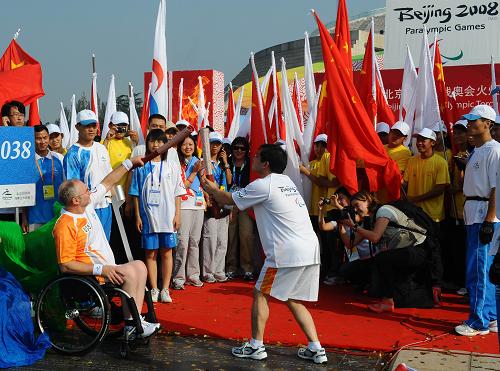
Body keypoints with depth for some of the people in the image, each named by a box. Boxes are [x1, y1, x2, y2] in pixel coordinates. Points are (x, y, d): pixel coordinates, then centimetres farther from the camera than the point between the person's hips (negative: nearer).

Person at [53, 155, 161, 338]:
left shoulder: (87, 203, 3)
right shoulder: (65, 226, -22)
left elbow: (108, 182, 16)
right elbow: (65, 266, -22)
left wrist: (129, 163, 16)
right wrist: (101, 269, -25)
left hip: (107, 268, 9)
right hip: (88, 274, -9)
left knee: (139, 266, -2)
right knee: (130, 272, -22)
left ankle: (135, 319, -8)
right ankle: (130, 324, -13)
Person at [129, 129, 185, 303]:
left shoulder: (171, 167, 6)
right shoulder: (140, 167, 4)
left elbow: (177, 193, 6)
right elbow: (136, 194, 5)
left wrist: (177, 214, 0)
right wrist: (137, 216, 0)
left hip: (168, 217, 0)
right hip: (148, 216, 0)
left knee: (166, 252, 4)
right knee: (150, 253, 5)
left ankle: (165, 289, 12)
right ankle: (154, 289, 14)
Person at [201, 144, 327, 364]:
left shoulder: (262, 185, -8)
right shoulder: (285, 181, 19)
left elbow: (228, 199, 5)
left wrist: (210, 189, 24)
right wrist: (216, 189, 31)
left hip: (287, 253, -8)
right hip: (310, 250, 8)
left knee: (261, 294, 8)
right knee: (293, 300, 17)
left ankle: (256, 346, 13)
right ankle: (316, 349, 13)